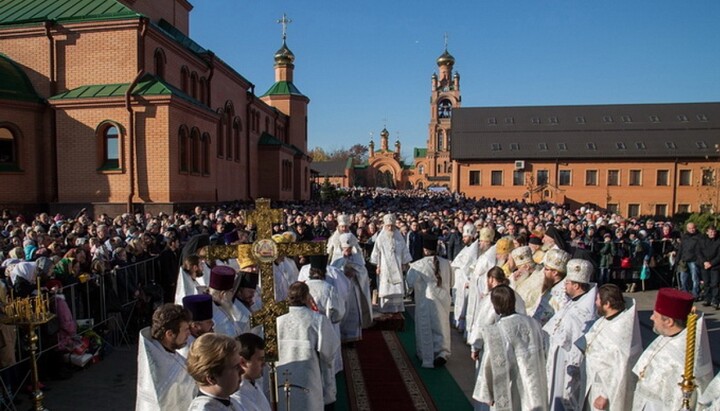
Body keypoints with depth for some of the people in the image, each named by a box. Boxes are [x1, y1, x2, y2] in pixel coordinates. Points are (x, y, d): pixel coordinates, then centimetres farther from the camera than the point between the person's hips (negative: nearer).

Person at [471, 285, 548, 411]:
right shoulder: (533, 323, -7)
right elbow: (542, 354, 4)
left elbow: (490, 367, -15)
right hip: (534, 390, 4)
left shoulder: (494, 332, -22)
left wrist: (486, 394, -2)